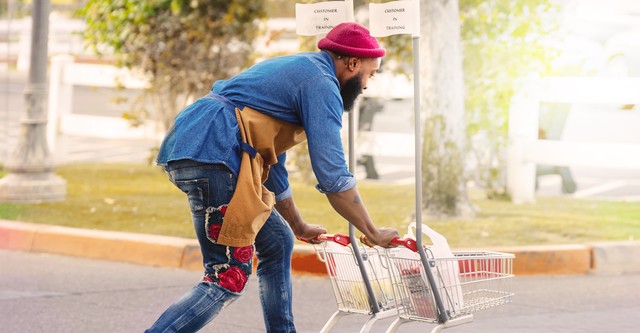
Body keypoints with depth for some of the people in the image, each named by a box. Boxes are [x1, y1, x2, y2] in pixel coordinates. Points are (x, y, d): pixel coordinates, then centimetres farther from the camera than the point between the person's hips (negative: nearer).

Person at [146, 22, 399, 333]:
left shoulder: (294, 69, 28)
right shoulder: (321, 83, -3)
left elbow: (272, 163, 35)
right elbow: (332, 176, -9)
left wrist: (299, 227, 41)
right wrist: (373, 234, 1)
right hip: (212, 154, -11)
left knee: (278, 243, 18)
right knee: (228, 279, -9)